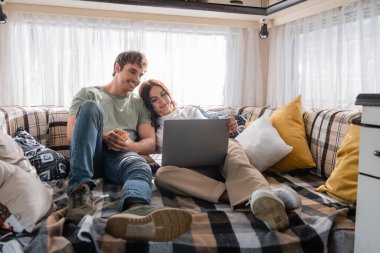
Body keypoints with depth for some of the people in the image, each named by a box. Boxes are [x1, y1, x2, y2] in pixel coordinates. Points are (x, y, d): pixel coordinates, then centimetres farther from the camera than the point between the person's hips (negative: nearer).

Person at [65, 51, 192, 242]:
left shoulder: (139, 103, 24)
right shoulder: (89, 94, 17)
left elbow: (150, 143, 12)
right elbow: (71, 135, 4)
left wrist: (130, 145, -12)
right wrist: (103, 136, -15)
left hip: (122, 155, 1)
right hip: (90, 153, 0)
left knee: (141, 168, -35)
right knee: (90, 107, -26)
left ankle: (134, 211, -73)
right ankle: (80, 188, -41)